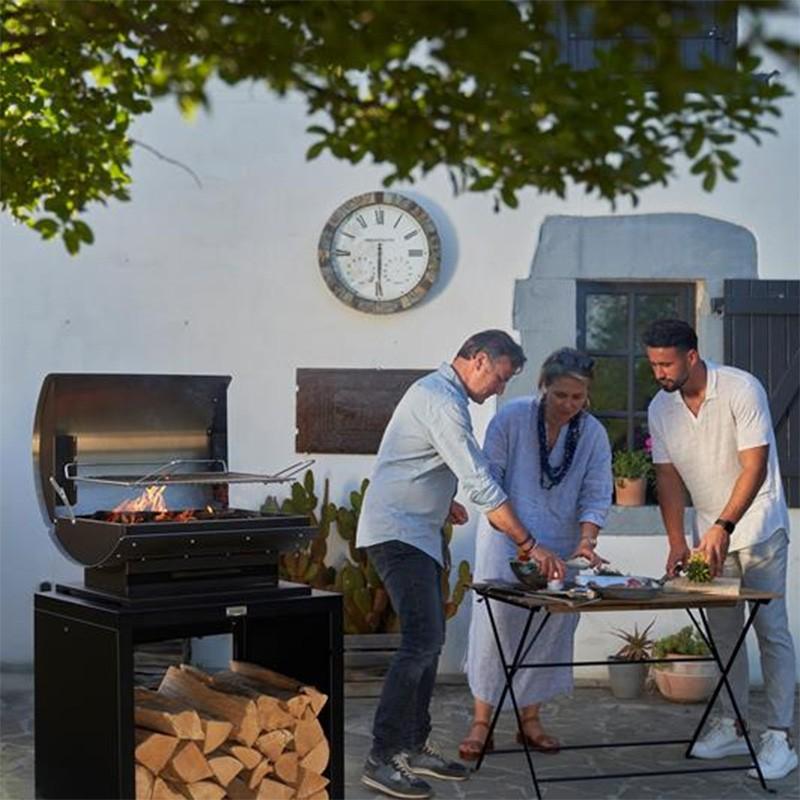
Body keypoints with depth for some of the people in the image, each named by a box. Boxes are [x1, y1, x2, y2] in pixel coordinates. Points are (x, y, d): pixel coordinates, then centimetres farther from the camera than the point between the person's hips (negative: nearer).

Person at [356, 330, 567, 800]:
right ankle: (382, 759, -13)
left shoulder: (437, 391, 15)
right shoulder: (443, 401, -19)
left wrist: (444, 501, 17)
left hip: (419, 532, 11)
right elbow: (481, 484, -23)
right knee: (422, 641, -16)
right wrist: (529, 544, -21)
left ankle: (415, 746, 18)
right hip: (397, 533, -11)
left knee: (430, 639, 11)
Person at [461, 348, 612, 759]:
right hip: (506, 541, -3)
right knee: (495, 621, -7)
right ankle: (481, 721, 2)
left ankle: (530, 718, 20)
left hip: (560, 548, 3)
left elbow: (596, 495, -5)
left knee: (549, 629, 6)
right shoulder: (512, 417, -11)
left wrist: (586, 542, -22)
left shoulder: (594, 435, -2)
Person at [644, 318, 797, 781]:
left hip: (757, 528, -5)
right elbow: (668, 477, 1)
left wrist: (724, 526, -29)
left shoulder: (741, 390, -19)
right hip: (711, 534, 6)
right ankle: (733, 727, 20)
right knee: (724, 633, 10)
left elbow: (755, 466, -21)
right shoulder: (661, 409, -2)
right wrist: (677, 542, -8)